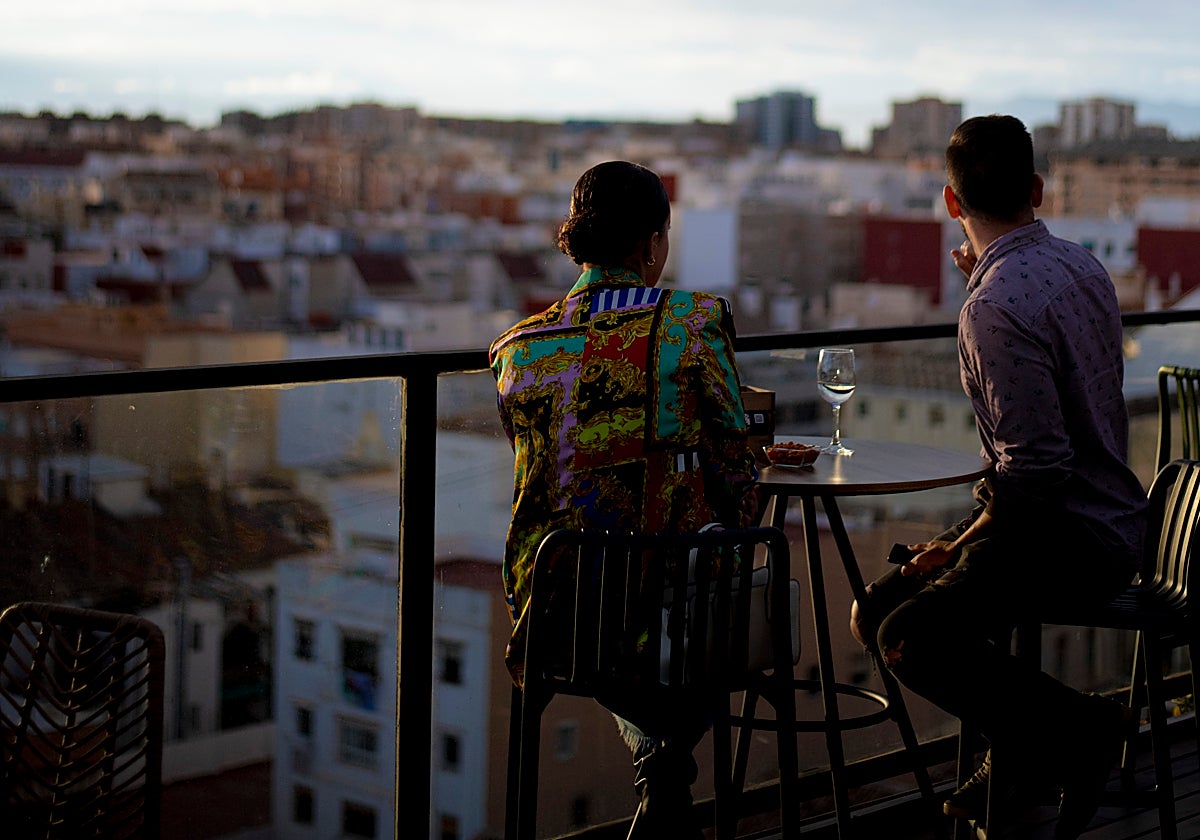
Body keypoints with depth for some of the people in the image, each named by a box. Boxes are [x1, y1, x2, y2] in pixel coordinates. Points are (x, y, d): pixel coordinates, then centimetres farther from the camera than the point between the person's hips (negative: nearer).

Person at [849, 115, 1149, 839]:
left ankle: (1082, 730, -9)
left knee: (912, 637, -24)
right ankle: (1025, 756, 17)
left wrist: (960, 544, -13)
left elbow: (1037, 467, -27)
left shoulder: (997, 307, -24)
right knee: (879, 609, 10)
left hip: (1071, 536, -10)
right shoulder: (1081, 264, 7)